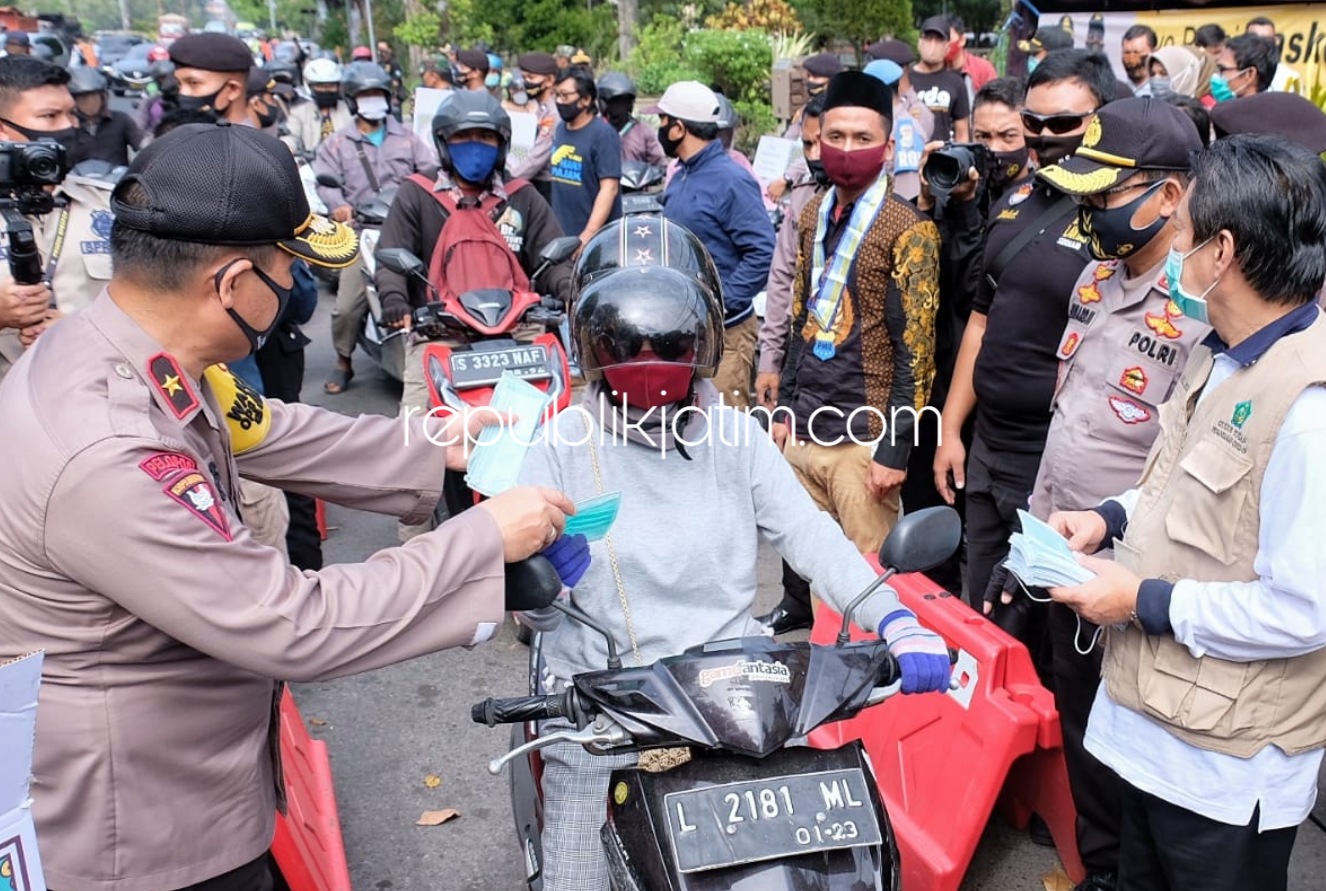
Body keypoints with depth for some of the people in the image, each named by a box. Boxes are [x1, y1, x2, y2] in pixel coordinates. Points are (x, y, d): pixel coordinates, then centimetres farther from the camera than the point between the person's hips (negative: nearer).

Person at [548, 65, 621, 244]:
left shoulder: (603, 134, -11)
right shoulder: (560, 128, 11)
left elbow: (609, 188, -17)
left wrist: (588, 235, -23)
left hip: (596, 238, -7)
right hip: (560, 233, 7)